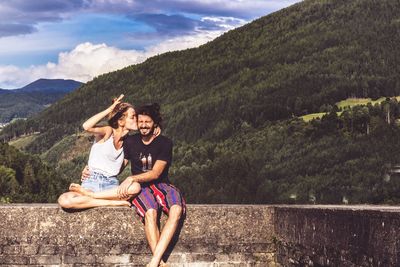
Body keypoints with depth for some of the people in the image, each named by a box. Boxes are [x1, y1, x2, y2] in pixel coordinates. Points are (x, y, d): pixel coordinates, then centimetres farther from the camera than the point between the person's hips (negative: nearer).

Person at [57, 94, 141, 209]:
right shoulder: (108, 132, -5)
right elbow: (87, 126, -24)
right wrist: (110, 109, -19)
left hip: (112, 185, 4)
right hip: (92, 182, -4)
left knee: (135, 187, -32)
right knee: (64, 201, -32)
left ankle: (87, 194, -19)